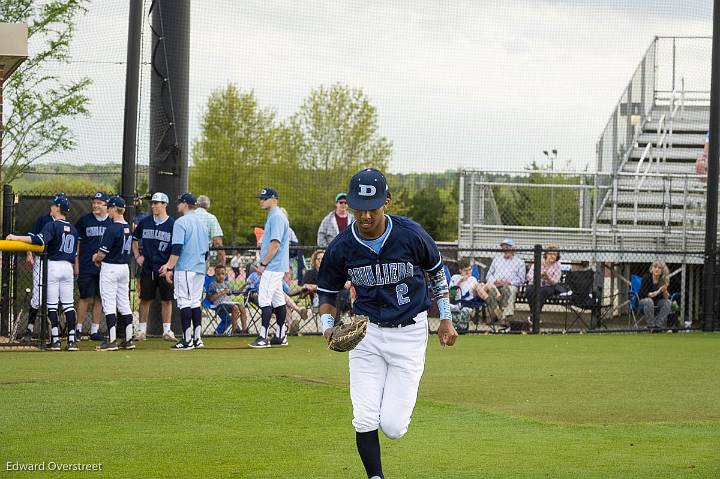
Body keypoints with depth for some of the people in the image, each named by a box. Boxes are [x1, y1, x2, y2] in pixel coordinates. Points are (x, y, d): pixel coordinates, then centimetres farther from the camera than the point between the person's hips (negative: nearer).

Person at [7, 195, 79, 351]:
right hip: (68, 267, 6)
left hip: (53, 265, -6)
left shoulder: (52, 225, -9)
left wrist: (16, 238, -25)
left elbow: (40, 240, -26)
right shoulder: (73, 229, 13)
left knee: (52, 304, -1)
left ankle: (55, 339, -6)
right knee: (68, 304, 5)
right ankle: (72, 340, 0)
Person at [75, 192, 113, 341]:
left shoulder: (112, 222, 5)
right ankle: (78, 328, 3)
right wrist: (76, 263, -2)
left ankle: (95, 330, 10)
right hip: (86, 266, -2)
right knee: (85, 297, -2)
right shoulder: (84, 220, 2)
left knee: (99, 298, 4)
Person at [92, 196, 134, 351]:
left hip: (110, 268, -8)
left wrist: (96, 258, 5)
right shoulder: (128, 228, 8)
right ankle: (129, 340, 13)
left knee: (109, 304, -5)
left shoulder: (112, 229, -19)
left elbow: (102, 253, -18)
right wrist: (100, 256, 12)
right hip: (125, 267, 8)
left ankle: (112, 340, -8)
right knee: (124, 304, 12)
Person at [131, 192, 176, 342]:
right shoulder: (145, 222, 5)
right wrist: (137, 256, 6)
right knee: (145, 299, 5)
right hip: (147, 268, 2)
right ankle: (141, 330, 12)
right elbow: (134, 239, 19)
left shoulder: (172, 224, -3)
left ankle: (167, 331, 10)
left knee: (167, 300, 2)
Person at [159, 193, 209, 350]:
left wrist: (170, 268, -16)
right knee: (196, 302, 12)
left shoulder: (181, 222, -9)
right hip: (200, 269, 7)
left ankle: (187, 340, -9)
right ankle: (197, 339, 10)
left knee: (184, 302, -6)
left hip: (185, 268, -7)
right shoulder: (202, 223, 15)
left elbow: (177, 248, -18)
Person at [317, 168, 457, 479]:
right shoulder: (341, 247, -10)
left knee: (393, 427, -7)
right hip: (366, 333, 2)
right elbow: (327, 291, 7)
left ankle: (395, 402, 30)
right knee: (365, 423, -9)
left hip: (409, 333, -2)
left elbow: (436, 271, 7)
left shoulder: (411, 235, -14)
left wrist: (446, 319, 11)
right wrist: (328, 326, -11)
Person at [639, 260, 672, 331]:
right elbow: (642, 294, -21)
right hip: (644, 301, -4)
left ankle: (659, 325, -21)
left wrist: (665, 291, -31)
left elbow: (666, 298, -8)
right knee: (649, 301, -36)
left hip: (657, 302, 4)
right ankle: (651, 325, -28)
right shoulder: (646, 278, -16)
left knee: (668, 302, -23)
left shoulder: (663, 280, -7)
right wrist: (657, 292, -30)